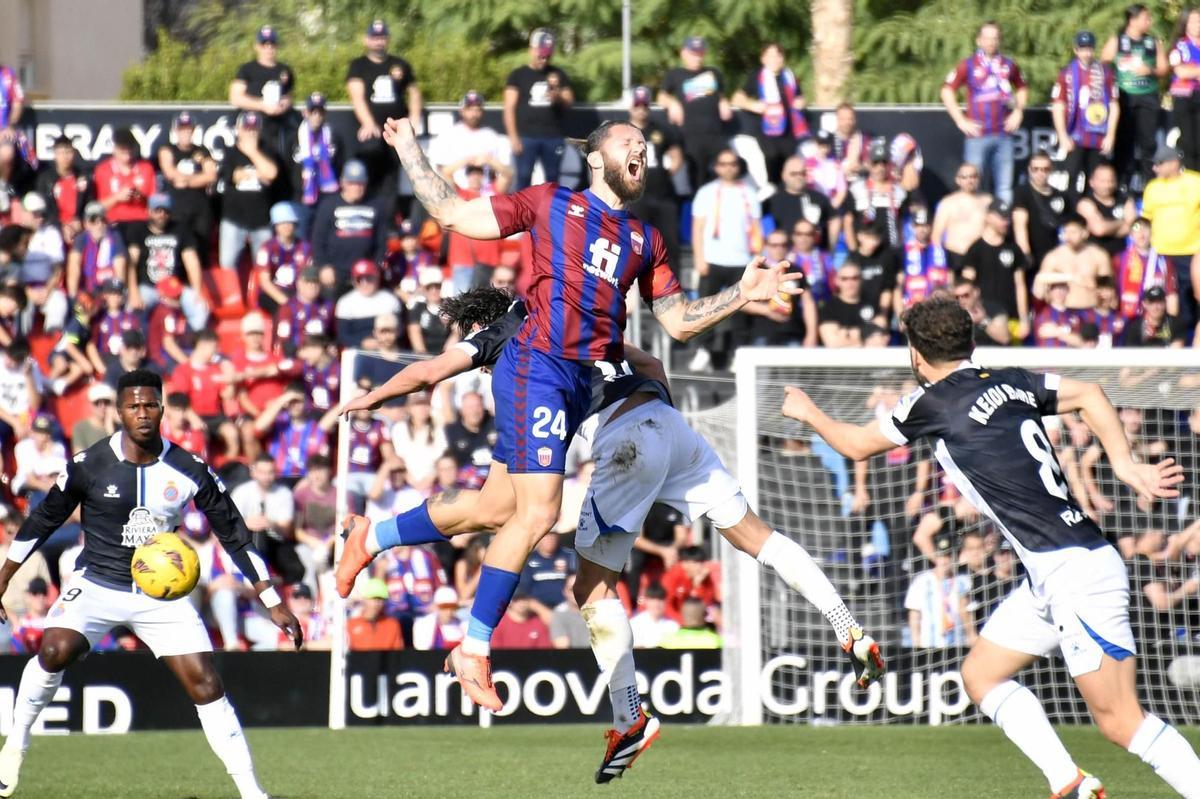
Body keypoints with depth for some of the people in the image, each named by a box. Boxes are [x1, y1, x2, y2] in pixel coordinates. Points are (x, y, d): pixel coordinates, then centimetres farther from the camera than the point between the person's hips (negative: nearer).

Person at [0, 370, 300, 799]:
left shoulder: (190, 470, -8)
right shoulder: (89, 465, -11)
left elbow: (234, 534, 1)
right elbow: (42, 522, 2)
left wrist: (273, 603, 0)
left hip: (161, 593, 2)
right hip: (96, 585, -2)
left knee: (205, 684, -9)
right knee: (55, 650, -29)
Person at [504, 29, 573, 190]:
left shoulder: (558, 75, 13)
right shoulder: (518, 75, 5)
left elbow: (569, 102, 11)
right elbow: (510, 107, 1)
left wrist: (558, 98, -13)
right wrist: (513, 137, -9)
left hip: (553, 137, 3)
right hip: (527, 137, -3)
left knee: (552, 178, 6)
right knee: (524, 177, -7)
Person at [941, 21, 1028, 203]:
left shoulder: (1008, 65, 9)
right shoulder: (969, 65, 0)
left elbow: (1022, 89, 26)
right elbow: (947, 92, 0)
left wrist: (1018, 112, 10)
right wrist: (961, 121, -6)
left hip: (1003, 133, 3)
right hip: (978, 134, -3)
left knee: (1004, 187, 6)